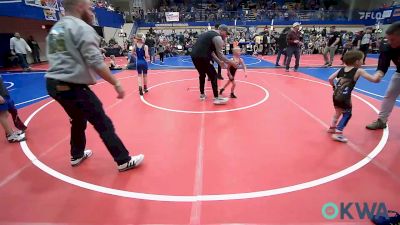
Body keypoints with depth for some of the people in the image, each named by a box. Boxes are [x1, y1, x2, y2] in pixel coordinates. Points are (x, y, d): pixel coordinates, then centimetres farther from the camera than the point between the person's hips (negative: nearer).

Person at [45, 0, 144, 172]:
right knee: (103, 124, -3)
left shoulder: (55, 29, 17)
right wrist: (116, 84, -15)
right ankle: (124, 161, 5)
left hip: (53, 84, 9)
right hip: (72, 86, -9)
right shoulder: (82, 27, -11)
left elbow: (59, 58, 21)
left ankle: (77, 155, 40)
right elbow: (96, 62, -19)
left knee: (78, 121, 25)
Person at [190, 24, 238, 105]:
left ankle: (202, 94, 34)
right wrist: (230, 62, 4)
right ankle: (216, 98, 2)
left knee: (202, 74, 26)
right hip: (201, 57, -9)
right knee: (213, 75, 1)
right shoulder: (218, 37, -4)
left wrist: (219, 61, 27)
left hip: (194, 55, 9)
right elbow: (219, 54, -6)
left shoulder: (209, 33, 25)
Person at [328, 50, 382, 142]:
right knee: (347, 114, 9)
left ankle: (332, 128, 40)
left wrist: (334, 87, 23)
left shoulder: (341, 69, 11)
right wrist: (378, 75, 19)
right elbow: (374, 79, -2)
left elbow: (330, 79, 8)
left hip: (335, 95, 6)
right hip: (345, 97, -6)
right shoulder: (359, 71, -1)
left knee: (338, 112, 28)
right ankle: (338, 133, 1)